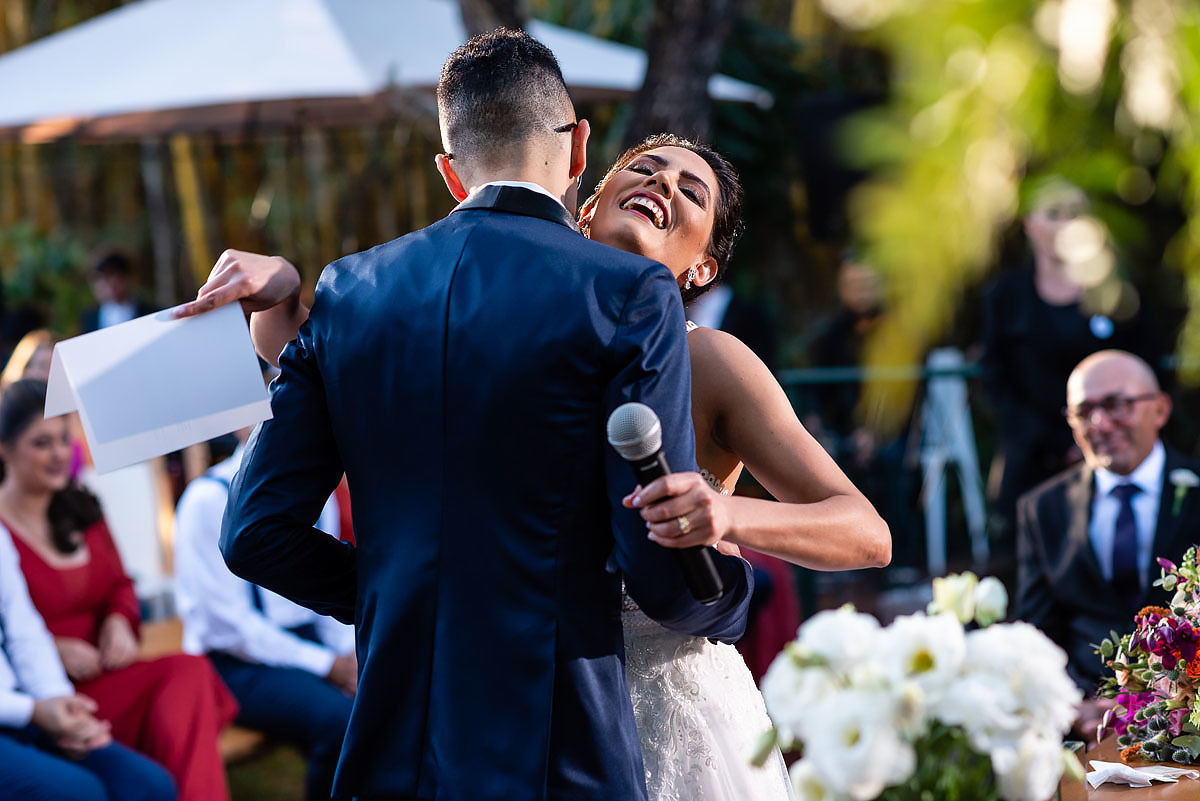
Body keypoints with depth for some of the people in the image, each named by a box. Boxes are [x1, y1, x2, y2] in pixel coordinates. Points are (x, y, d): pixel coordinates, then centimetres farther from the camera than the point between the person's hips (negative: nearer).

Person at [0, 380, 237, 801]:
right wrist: (52, 649, -15)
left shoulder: (81, 510, 16)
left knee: (188, 671, -26)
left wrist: (119, 621, 4)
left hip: (99, 676, 7)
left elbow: (120, 585, 25)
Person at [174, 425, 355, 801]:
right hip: (241, 665, -6)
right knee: (340, 719, -32)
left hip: (312, 640, 6)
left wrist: (352, 653, -4)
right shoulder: (209, 499, -9)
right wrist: (326, 666, -15)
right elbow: (227, 624, -12)